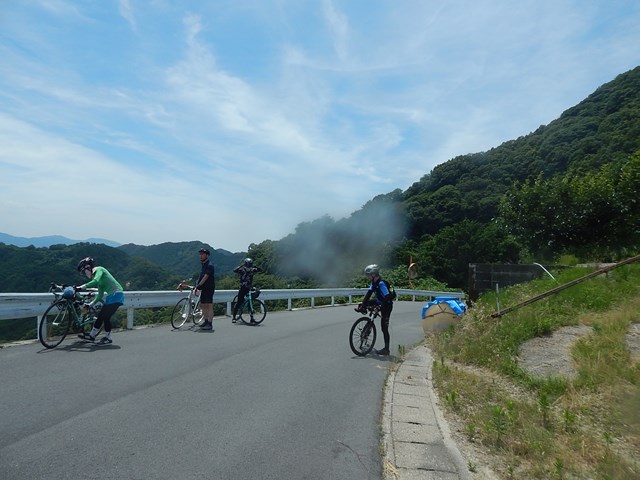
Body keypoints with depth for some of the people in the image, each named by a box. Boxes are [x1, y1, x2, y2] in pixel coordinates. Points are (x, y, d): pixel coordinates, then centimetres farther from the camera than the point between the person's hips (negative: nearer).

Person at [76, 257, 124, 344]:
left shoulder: (99, 269, -8)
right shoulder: (96, 275, 18)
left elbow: (95, 281, -30)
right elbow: (100, 295, 18)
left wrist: (82, 287, -32)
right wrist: (91, 303, 12)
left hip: (116, 295, -9)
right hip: (110, 297, 9)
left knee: (106, 317, -5)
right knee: (101, 316, 12)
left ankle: (108, 338, 9)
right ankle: (91, 335, 23)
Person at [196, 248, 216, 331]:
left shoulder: (209, 265, -13)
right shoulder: (203, 265, 17)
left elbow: (205, 277, -19)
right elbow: (201, 277, 17)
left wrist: (198, 286, -19)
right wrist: (197, 285, 5)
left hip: (209, 289, -10)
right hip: (204, 289, 10)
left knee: (209, 306, -9)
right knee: (202, 305, 13)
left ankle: (210, 324, -7)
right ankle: (206, 321, 22)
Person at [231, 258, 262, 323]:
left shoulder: (252, 271, 2)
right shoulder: (242, 270, -7)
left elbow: (260, 270, -6)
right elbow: (235, 270, -25)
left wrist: (254, 266, -18)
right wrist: (241, 265, -29)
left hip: (249, 289, 3)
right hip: (242, 289, -3)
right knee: (239, 302, -6)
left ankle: (252, 318, 2)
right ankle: (234, 317, 8)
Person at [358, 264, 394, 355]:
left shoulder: (381, 284, -28)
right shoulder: (373, 283, -1)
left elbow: (387, 298, -33)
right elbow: (368, 294, -1)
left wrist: (380, 308, -35)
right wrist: (362, 305, -9)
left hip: (387, 305, -9)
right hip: (379, 302, 9)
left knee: (384, 328, -6)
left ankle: (386, 349, 3)